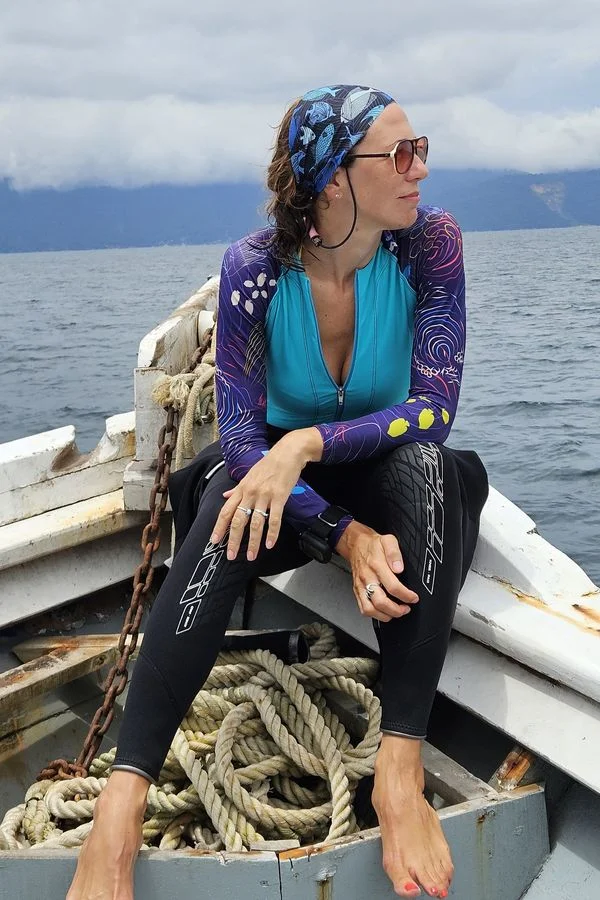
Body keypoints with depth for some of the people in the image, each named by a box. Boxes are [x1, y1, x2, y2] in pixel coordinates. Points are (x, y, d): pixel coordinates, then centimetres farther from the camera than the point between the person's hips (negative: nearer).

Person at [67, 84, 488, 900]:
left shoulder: (429, 243, -15)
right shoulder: (255, 267, -17)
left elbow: (435, 406, -22)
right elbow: (241, 431, -21)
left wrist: (307, 442, -37)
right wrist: (346, 536, -34)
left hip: (388, 478, 1)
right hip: (285, 492, -1)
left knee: (427, 463, -34)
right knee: (230, 503, -35)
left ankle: (401, 771, -39)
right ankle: (123, 803, -42)